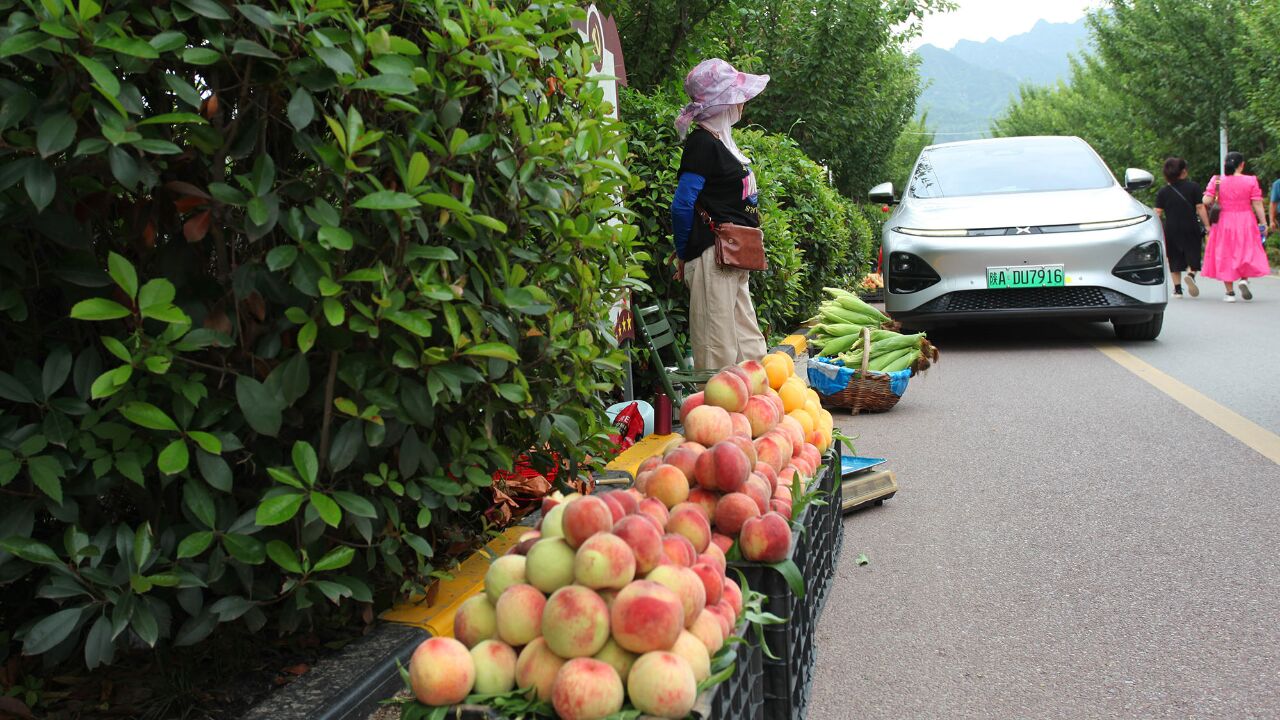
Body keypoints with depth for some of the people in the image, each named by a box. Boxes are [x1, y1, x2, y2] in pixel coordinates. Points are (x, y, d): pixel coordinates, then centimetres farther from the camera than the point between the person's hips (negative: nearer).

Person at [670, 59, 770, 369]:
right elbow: (682, 204, -16)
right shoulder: (702, 142, -12)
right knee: (718, 354, -7)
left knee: (750, 348, 13)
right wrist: (684, 255, -5)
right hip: (712, 256, -10)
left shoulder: (719, 141, 18)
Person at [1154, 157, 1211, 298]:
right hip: (1191, 229, -1)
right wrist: (1207, 226, -1)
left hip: (1171, 230, 1)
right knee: (1193, 256, 6)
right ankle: (1191, 274, -24)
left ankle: (1177, 289, 6)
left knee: (1175, 260, 9)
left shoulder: (1163, 192, 3)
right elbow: (1200, 208, -4)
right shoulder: (1193, 187, 0)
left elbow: (1158, 213, -1)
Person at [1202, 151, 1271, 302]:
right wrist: (1263, 223, 0)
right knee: (1247, 252, 15)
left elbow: (1206, 201, -8)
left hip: (1224, 222, 1)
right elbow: (1257, 204, -7)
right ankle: (1244, 279, -10)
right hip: (1245, 222, -1)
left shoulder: (1217, 180, -4)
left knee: (1225, 255, 8)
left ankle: (1230, 292, 7)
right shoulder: (1250, 181, -6)